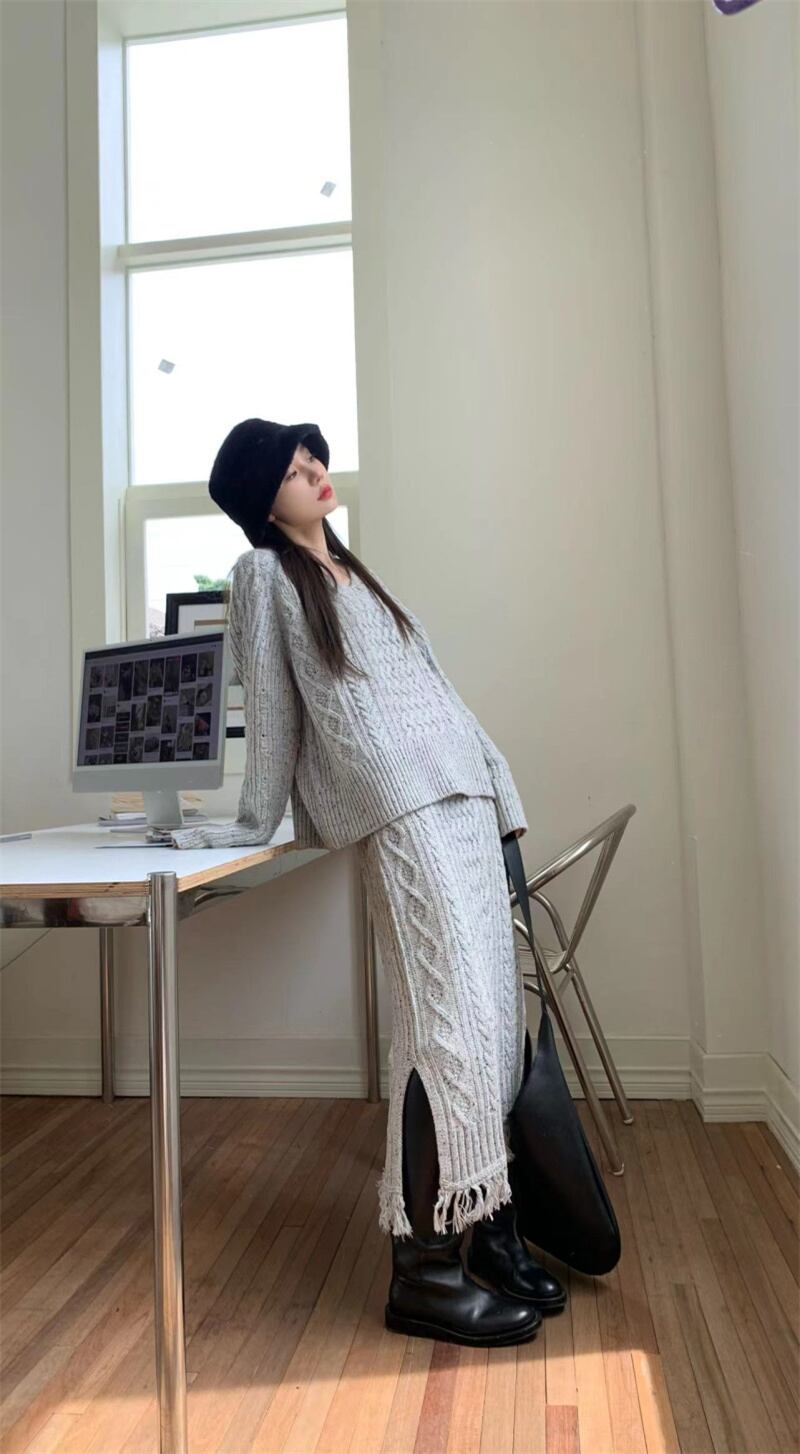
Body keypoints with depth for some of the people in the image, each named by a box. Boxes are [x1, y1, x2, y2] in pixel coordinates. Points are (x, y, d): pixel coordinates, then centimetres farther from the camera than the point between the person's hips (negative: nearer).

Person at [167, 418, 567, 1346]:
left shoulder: (354, 573, 26)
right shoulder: (265, 573, 5)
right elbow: (270, 711, 3)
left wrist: (500, 792, 20)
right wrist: (254, 825, 4)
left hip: (463, 801, 7)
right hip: (398, 814, -7)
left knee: (494, 1018, 4)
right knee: (451, 1020, -12)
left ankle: (486, 1226, 18)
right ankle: (422, 1268, 1)